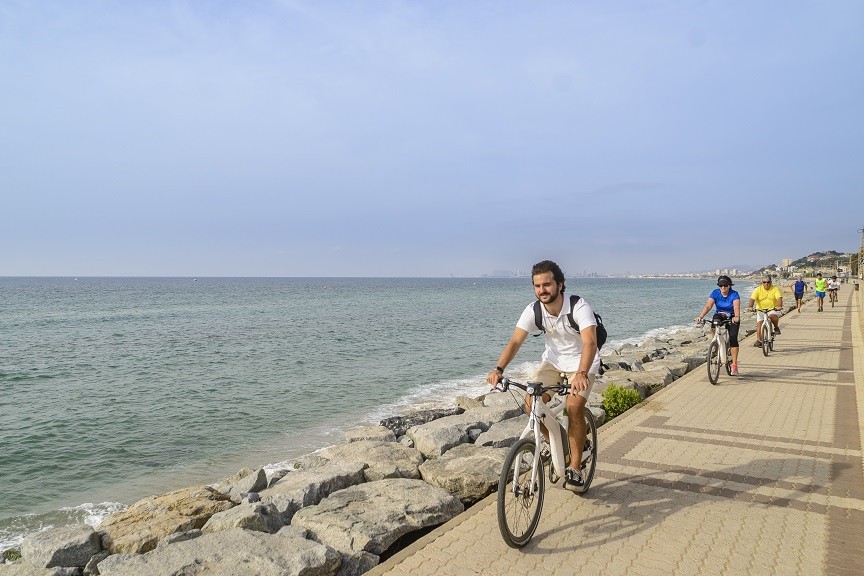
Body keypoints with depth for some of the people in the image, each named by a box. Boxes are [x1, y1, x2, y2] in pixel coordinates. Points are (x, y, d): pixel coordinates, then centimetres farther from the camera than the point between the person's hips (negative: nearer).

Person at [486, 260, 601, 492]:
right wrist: (498, 369, -39)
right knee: (532, 401, -15)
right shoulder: (533, 311, -17)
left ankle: (574, 468, -6)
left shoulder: (579, 308, -28)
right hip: (553, 360, 4)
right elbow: (515, 341, -22)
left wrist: (581, 374, -57)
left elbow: (590, 343, -40)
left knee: (574, 407, -22)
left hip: (582, 362, -3)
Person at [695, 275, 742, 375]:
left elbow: (737, 307, -33)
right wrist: (701, 316, -42)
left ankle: (734, 364, -15)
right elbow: (708, 306, -24)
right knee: (713, 327, -31)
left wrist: (736, 317, -55)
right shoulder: (715, 293, -13)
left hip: (732, 318, -2)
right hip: (719, 316, 2)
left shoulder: (734, 294, -18)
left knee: (733, 338, -18)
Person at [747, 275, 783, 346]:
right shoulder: (758, 290, -2)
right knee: (759, 323, -13)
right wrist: (750, 307, -32)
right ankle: (759, 340, -7)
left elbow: (779, 298, -17)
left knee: (772, 315, -33)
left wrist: (779, 306, -37)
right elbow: (752, 299, -13)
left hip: (773, 309, -2)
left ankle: (776, 327, -4)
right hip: (760, 310, 2)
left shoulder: (775, 289, -4)